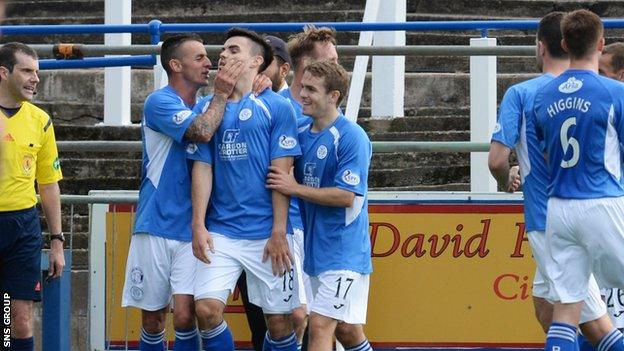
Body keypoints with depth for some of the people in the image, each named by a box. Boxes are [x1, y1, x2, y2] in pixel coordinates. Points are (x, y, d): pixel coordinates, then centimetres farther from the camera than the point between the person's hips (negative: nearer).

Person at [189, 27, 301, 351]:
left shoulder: (276, 108, 1)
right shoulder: (206, 108, 11)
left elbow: (281, 173, -4)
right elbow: (202, 168, 9)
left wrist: (278, 233, -9)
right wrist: (198, 225, -2)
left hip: (267, 235, -3)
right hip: (220, 232, 3)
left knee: (279, 321, 0)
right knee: (206, 309, -12)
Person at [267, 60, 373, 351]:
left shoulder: (351, 137, -14)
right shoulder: (302, 135, 9)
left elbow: (346, 196, -19)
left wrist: (295, 188, -15)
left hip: (343, 250, -8)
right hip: (314, 249, 8)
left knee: (320, 325, -14)